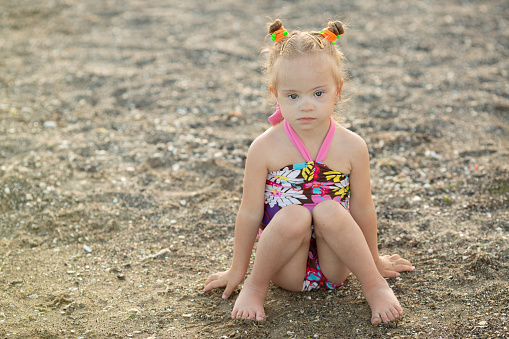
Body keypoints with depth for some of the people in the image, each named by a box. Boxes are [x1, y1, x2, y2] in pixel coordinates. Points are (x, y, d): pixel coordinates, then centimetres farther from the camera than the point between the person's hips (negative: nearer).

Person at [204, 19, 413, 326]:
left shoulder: (351, 147, -6)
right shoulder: (265, 149, -9)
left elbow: (363, 209, 3)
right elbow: (251, 212, -2)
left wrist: (373, 261, 14)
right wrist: (238, 271, 7)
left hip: (333, 265, 1)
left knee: (329, 211, -29)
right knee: (294, 216, -32)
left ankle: (374, 286, -11)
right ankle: (257, 286, -7)